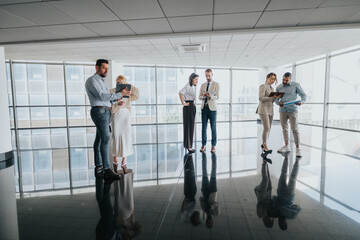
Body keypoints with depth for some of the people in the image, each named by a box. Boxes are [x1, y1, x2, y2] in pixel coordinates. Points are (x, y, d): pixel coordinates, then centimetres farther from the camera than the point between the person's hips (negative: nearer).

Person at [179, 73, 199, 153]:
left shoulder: (192, 86, 15)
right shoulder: (188, 86, -15)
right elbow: (180, 93, -32)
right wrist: (183, 103, -25)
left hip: (192, 107, 10)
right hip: (188, 107, -10)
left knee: (190, 126, 14)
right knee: (189, 126, -6)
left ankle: (187, 145, 24)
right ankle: (189, 147, -1)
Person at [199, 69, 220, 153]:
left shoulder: (216, 84, 0)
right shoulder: (203, 85, 12)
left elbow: (217, 97, -9)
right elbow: (199, 97, 7)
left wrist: (210, 96, -30)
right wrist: (204, 96, -15)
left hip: (212, 108, -3)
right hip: (204, 107, 4)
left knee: (213, 128, 2)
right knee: (204, 127, 6)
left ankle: (213, 145, 11)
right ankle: (204, 145, 15)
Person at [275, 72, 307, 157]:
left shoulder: (296, 85, -1)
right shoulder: (278, 87, 6)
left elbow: (304, 95, 0)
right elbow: (276, 99, 8)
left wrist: (301, 102, -21)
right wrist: (279, 103, -16)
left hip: (292, 110, -3)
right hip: (282, 111, 3)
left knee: (295, 129, -7)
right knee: (284, 129, 9)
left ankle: (298, 149, -1)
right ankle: (286, 146, 20)